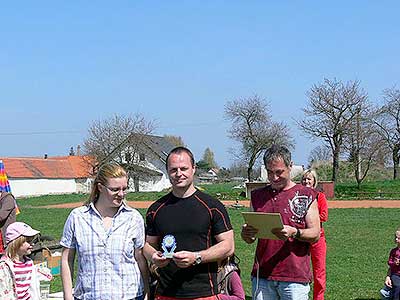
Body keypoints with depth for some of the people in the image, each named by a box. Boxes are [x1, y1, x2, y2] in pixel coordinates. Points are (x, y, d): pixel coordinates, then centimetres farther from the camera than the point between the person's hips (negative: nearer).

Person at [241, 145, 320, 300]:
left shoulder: (306, 195, 3)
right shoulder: (258, 196, 13)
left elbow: (315, 234, -2)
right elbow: (250, 239, 15)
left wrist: (294, 232, -21)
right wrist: (246, 233, -8)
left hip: (295, 276, -3)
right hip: (262, 275, 3)